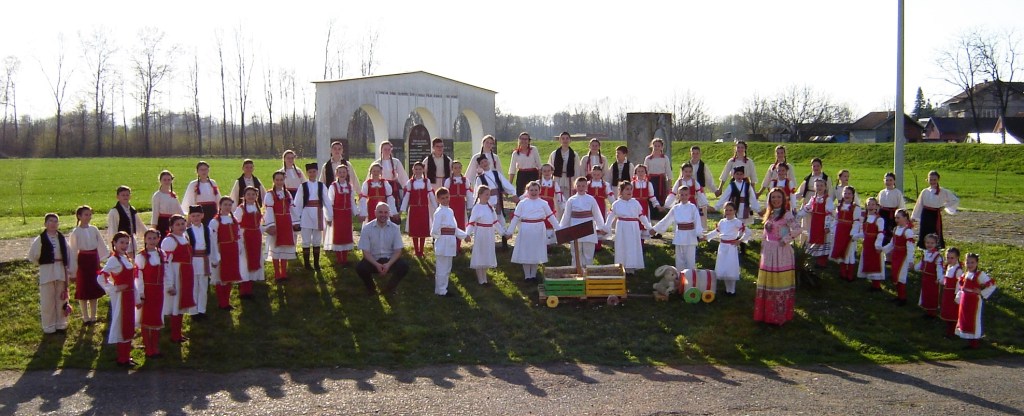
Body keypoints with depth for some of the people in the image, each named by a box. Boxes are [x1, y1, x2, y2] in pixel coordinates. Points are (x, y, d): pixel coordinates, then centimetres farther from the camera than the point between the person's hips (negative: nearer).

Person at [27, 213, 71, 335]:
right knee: (47, 301, 1)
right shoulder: (40, 239, -7)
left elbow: (68, 255, 7)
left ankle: (60, 324, 24)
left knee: (61, 299, 11)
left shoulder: (62, 238, 3)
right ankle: (49, 327, 11)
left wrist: (68, 270, 3)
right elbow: (32, 256, -1)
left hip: (61, 272, 3)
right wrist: (44, 263, 0)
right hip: (46, 272, -3)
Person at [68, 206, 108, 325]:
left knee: (95, 289, 9)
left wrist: (109, 255, 12)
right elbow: (73, 251, -7)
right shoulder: (75, 232, -9)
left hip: (94, 260, 4)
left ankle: (93, 316, 20)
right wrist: (73, 269, -7)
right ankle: (85, 317, 15)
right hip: (83, 261, -4)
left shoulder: (94, 229, 2)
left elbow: (101, 245, 12)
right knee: (83, 290, 5)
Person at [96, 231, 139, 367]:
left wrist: (137, 298, 16)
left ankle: (127, 356, 23)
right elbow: (101, 277, -26)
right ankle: (122, 359, 10)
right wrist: (114, 289, -18)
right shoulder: (114, 260, -16)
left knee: (129, 328, 13)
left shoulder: (126, 258, 10)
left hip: (129, 297, 8)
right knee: (122, 327, 1)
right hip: (120, 297, -8)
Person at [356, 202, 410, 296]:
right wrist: (377, 265, -25)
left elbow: (398, 251, -4)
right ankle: (371, 287, 5)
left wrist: (388, 264, -22)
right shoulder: (367, 228, -8)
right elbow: (366, 252, -9)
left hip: (389, 260, 1)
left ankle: (390, 288, 5)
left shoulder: (394, 228, -4)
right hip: (373, 260, -1)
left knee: (404, 266, -26)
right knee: (360, 267, -30)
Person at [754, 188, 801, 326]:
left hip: (781, 253, -7)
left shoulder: (786, 214, -9)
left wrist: (785, 239, -18)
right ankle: (767, 313, 21)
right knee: (767, 283, 11)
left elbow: (797, 229, -22)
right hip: (768, 254, 7)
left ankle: (780, 315, 6)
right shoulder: (769, 215, 14)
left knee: (780, 283, -2)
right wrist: (763, 249, 14)